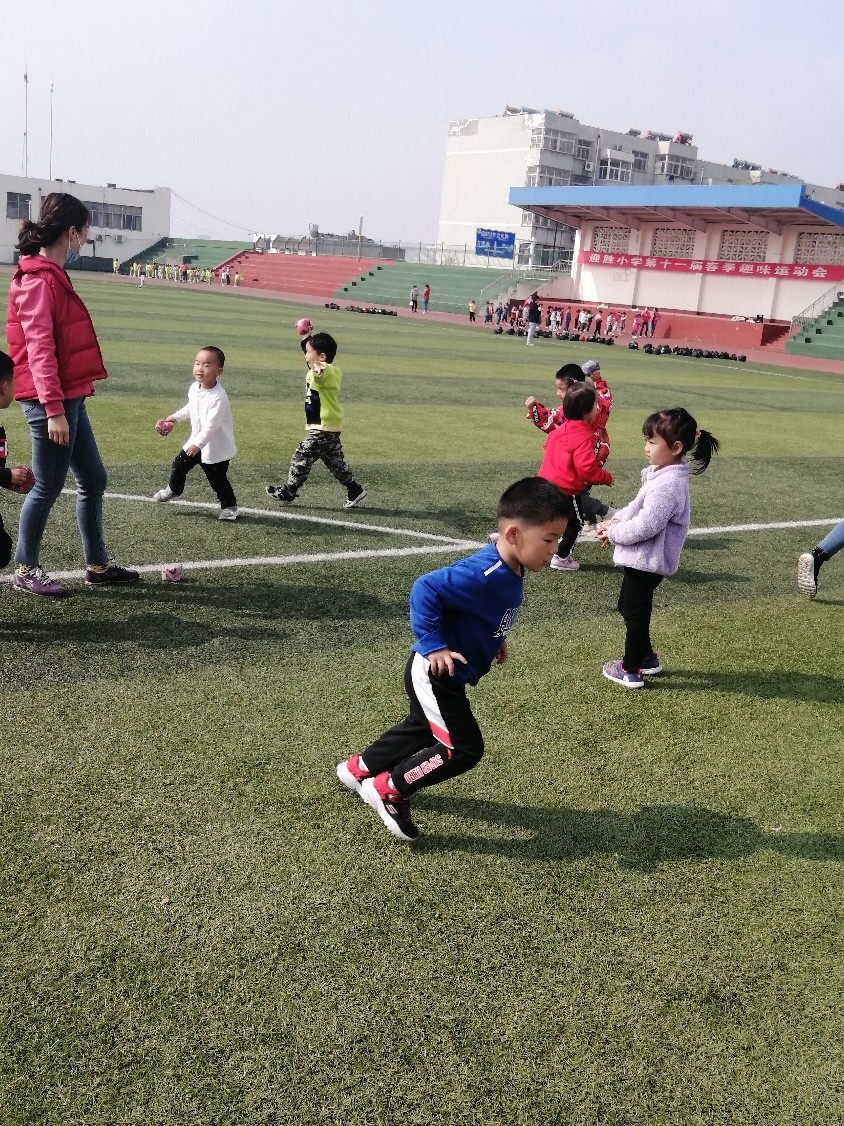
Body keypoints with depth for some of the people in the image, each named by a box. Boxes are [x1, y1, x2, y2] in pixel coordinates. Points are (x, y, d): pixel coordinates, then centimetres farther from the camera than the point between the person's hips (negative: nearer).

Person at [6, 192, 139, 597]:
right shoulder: (37, 280, -15)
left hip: (69, 397, 10)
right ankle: (25, 570, 15)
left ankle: (98, 564, 23)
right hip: (51, 401, -10)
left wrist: (67, 402, 21)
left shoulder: (51, 275, 15)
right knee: (48, 487, 1)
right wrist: (53, 409, -24)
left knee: (93, 479, 13)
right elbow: (38, 348, -21)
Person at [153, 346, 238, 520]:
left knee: (217, 479, 0)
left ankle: (229, 506, 19)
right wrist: (174, 417, 23)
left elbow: (211, 425, -30)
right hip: (196, 441, 8)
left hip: (217, 447, -7)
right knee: (178, 465, 15)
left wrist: (198, 444, -29)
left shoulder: (218, 397, -29)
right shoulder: (194, 388, -3)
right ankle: (173, 489, 42)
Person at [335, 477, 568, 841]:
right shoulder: (482, 574, -32)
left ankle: (358, 769, 48)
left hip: (445, 675, 10)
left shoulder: (511, 570, -3)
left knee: (422, 727, 28)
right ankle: (388, 789, 9)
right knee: (463, 748, -5)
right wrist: (433, 646, -30)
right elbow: (425, 590, -33)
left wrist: (492, 640, 8)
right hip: (435, 672, -10)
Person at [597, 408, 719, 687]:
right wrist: (615, 521, 1)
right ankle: (647, 658, 37)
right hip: (643, 559, 10)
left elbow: (645, 526, -29)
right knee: (627, 607, 23)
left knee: (635, 614, 4)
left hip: (647, 561, -10)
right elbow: (637, 506, 16)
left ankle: (631, 671, 19)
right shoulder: (664, 475, 7)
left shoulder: (668, 485, -26)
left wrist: (613, 533, -15)